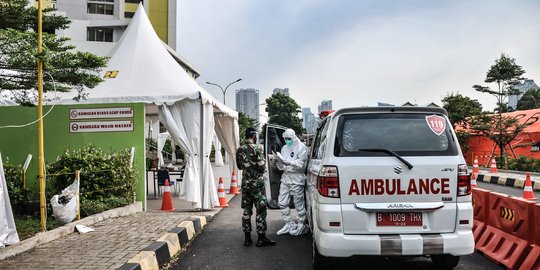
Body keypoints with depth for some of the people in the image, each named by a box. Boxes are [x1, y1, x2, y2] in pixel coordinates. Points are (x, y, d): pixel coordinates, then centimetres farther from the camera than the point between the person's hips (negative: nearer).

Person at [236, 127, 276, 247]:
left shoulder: (240, 150, 5)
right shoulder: (256, 149, -13)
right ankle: (261, 238, 2)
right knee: (261, 210, 0)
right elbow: (261, 168, -14)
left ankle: (247, 238, 13)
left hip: (245, 183, 6)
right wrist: (263, 159, 3)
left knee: (246, 210, 9)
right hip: (257, 183, -6)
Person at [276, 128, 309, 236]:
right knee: (282, 202, 7)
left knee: (299, 203, -2)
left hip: (297, 178, -7)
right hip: (285, 177, 7)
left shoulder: (301, 147, -5)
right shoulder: (284, 148, 16)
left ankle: (301, 226, 13)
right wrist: (278, 161, -6)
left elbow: (301, 164, -15)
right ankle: (289, 224, 20)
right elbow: (281, 167, 16)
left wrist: (289, 162, -26)